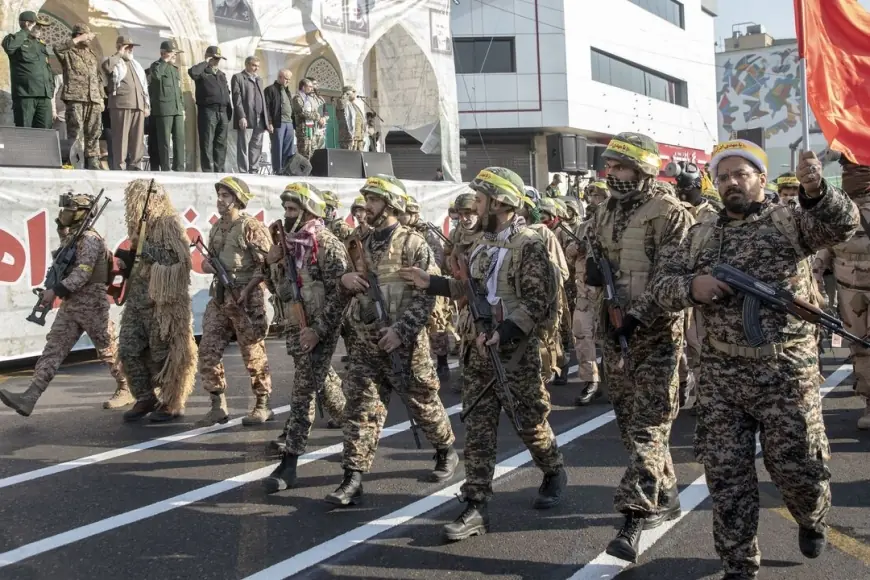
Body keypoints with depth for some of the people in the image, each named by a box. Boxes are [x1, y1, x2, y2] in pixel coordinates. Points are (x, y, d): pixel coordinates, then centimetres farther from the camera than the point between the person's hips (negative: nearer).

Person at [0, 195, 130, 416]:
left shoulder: (89, 239, -14)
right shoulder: (70, 238, 15)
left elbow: (82, 274, -23)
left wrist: (56, 291, -27)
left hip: (92, 304, -9)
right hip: (70, 305, 9)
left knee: (108, 351, 2)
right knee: (53, 349, -2)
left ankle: (126, 390, 19)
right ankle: (29, 398, -10)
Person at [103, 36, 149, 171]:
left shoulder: (136, 65, 26)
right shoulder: (114, 62, 5)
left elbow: (144, 85, 25)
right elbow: (106, 66, -21)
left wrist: (147, 105, 15)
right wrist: (119, 54, -7)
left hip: (138, 105, 6)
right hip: (121, 105, -6)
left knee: (138, 139, 4)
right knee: (121, 138, -8)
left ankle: (134, 166, 9)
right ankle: (119, 168, -8)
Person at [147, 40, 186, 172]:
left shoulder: (175, 68, 23)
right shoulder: (157, 65, 1)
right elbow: (156, 74, -25)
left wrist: (182, 107, 19)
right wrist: (165, 60, -13)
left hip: (177, 109, 6)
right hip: (163, 109, -6)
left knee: (179, 139, 2)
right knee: (165, 140, -5)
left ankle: (179, 168, 6)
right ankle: (165, 169, -2)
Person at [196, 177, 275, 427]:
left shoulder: (251, 227, -9)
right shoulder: (216, 229, 14)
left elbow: (266, 264, -12)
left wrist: (247, 290, -20)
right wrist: (209, 266, 1)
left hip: (246, 298, -7)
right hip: (219, 297, 7)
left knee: (253, 354, 1)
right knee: (207, 351, 2)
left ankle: (263, 406, 14)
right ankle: (218, 406, 11)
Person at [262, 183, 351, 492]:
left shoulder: (328, 246, -15)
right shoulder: (290, 243, 9)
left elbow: (340, 293, -18)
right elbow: (282, 289, 17)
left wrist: (319, 329, -21)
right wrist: (273, 264, -2)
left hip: (319, 330, -8)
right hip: (296, 326, 8)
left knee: (303, 392, -8)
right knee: (323, 380, 22)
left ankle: (289, 463, -5)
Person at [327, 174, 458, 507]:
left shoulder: (412, 244, -8)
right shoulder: (364, 245, 12)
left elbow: (427, 294, -14)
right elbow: (354, 290, 22)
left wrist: (401, 329, -21)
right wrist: (345, 279, -1)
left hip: (403, 342, -5)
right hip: (366, 342, 5)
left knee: (423, 402, 11)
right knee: (360, 408, -2)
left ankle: (446, 452, 35)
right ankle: (353, 479, 0)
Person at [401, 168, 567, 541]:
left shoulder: (529, 246, -13)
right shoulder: (481, 244, 12)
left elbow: (538, 303, -18)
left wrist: (503, 333, -27)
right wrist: (431, 283, 15)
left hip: (516, 354, -6)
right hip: (477, 353, 7)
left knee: (531, 424, 9)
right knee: (478, 431, 3)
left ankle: (554, 475, 37)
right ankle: (476, 507, 6)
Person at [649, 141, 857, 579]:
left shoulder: (791, 221, 0)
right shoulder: (701, 236, 10)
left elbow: (842, 225, -17)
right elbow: (661, 283, 8)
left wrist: (816, 191, -38)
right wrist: (692, 286, -14)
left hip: (786, 372, -2)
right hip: (721, 376, 3)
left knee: (797, 467, 8)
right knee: (726, 474, 5)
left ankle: (812, 519, 43)